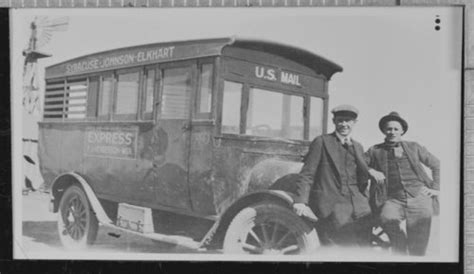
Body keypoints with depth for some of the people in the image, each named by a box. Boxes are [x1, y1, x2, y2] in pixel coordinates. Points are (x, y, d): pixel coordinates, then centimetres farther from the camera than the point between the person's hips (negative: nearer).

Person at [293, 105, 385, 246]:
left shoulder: (358, 147, 20)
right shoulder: (322, 142, 3)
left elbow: (362, 180, 13)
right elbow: (306, 174, -2)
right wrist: (301, 201, -14)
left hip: (357, 203, 5)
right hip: (331, 202, -5)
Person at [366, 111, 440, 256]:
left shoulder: (414, 147, 18)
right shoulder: (375, 151, 14)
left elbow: (437, 165, 22)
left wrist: (435, 188, 11)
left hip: (419, 197, 1)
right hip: (392, 200, -1)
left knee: (418, 246, -11)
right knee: (388, 219, -33)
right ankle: (401, 255, -14)